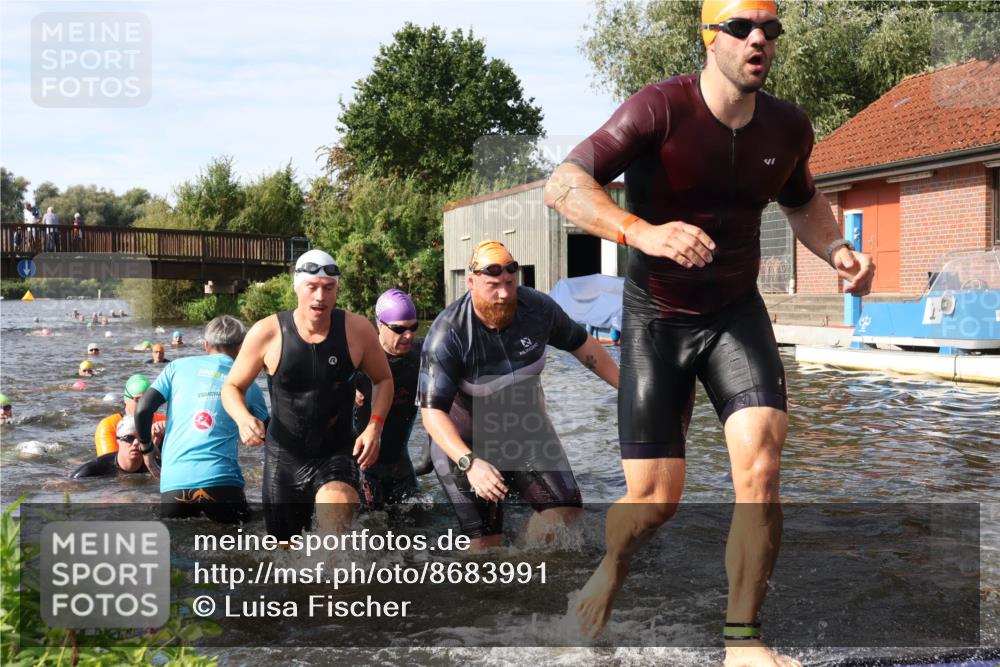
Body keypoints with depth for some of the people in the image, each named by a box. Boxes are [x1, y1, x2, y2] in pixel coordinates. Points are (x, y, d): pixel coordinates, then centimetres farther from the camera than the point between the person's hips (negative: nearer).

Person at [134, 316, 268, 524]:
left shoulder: (178, 367, 13)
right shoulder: (246, 384, 12)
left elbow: (143, 410, 4)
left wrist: (147, 448, 20)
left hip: (174, 481, 2)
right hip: (222, 481, -1)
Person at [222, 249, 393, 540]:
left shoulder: (357, 329, -11)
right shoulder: (267, 333, -13)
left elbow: (383, 379, 5)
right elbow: (232, 387, -1)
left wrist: (374, 427, -11)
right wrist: (243, 418, -23)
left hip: (338, 454, -1)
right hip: (284, 457, 1)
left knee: (336, 527, -30)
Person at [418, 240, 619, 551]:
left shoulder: (538, 308, -15)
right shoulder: (448, 333, -27)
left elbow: (583, 346, 4)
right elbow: (432, 411, -30)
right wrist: (470, 463, -43)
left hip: (528, 429, 4)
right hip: (465, 443, -4)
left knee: (566, 510, -8)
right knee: (485, 540, -10)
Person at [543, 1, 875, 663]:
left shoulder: (788, 127, -1)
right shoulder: (661, 109, -17)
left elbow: (803, 201, 20)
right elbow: (563, 184, -26)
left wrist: (837, 249, 0)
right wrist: (642, 232, -43)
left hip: (737, 311, 4)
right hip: (657, 317, -3)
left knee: (761, 463, -18)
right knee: (656, 499, -4)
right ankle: (612, 566, 32)